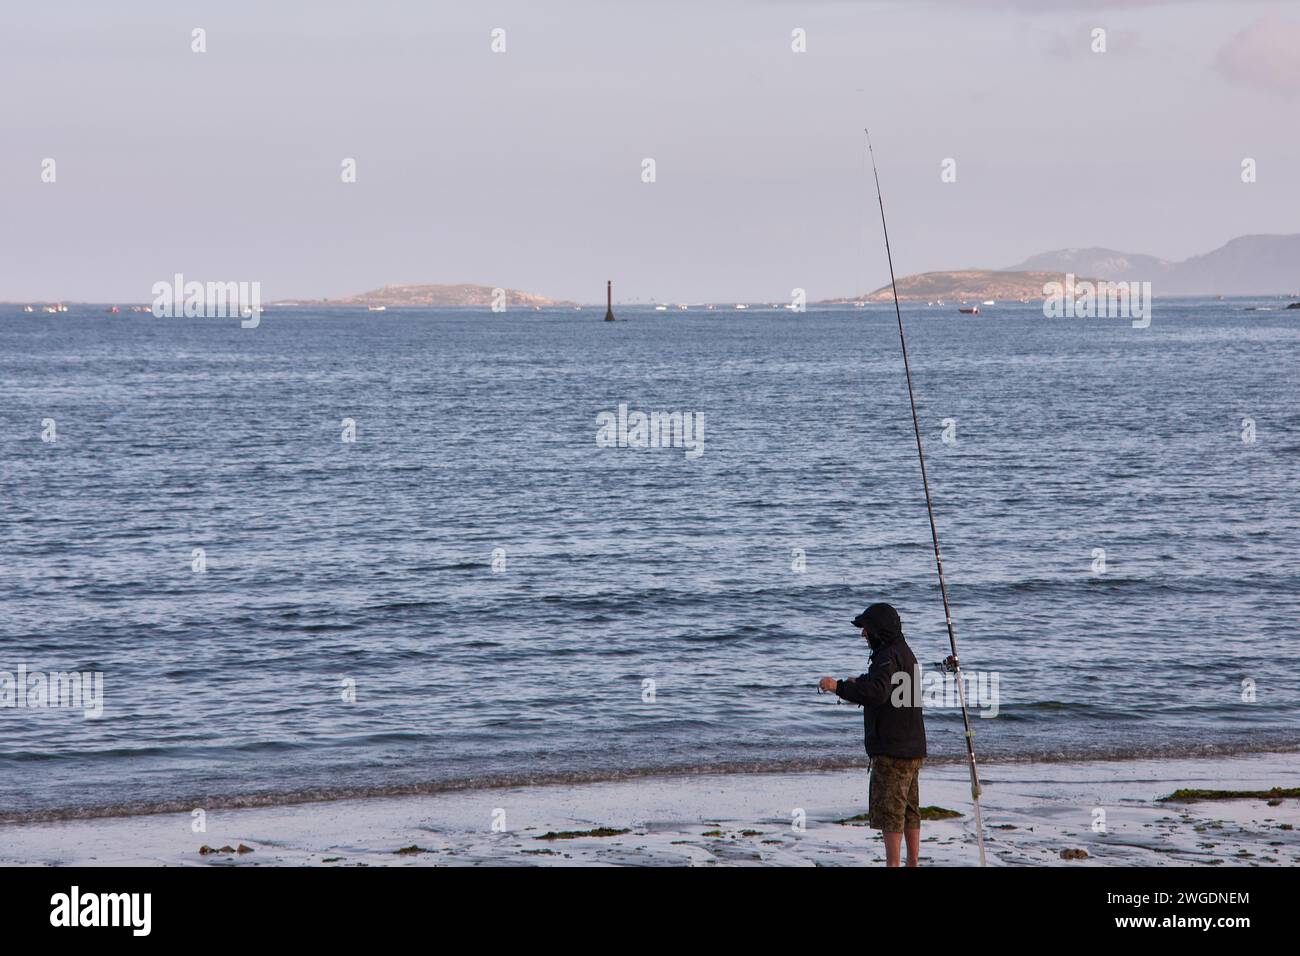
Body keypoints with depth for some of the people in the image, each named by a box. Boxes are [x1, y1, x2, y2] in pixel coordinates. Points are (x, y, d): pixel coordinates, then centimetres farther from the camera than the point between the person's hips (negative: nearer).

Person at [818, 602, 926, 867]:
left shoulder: (889, 656, -16)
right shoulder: (905, 652, 17)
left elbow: (878, 693, -31)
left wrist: (839, 687, -26)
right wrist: (859, 683, 19)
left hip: (892, 749, -10)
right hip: (912, 747, 10)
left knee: (888, 808, -8)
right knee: (909, 809, 13)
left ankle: (893, 864, -11)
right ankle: (913, 863, 16)